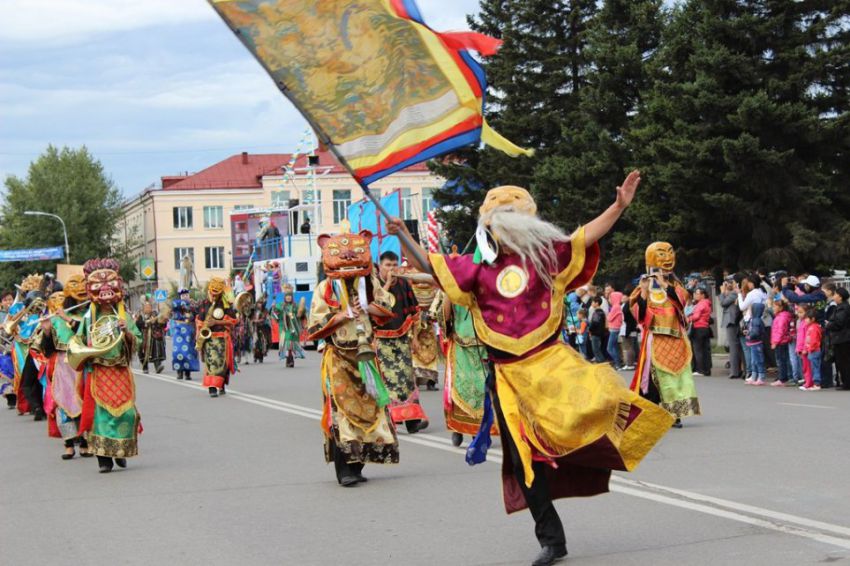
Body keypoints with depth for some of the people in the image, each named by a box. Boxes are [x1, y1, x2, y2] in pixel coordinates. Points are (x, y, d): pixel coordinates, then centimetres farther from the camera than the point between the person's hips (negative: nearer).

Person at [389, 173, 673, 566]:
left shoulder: (546, 255, 2)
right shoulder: (478, 268, 6)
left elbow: (586, 237, 1)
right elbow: (430, 265, 8)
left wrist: (619, 206, -9)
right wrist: (404, 236, -5)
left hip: (550, 361, -2)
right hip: (508, 375, 2)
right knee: (524, 457, 4)